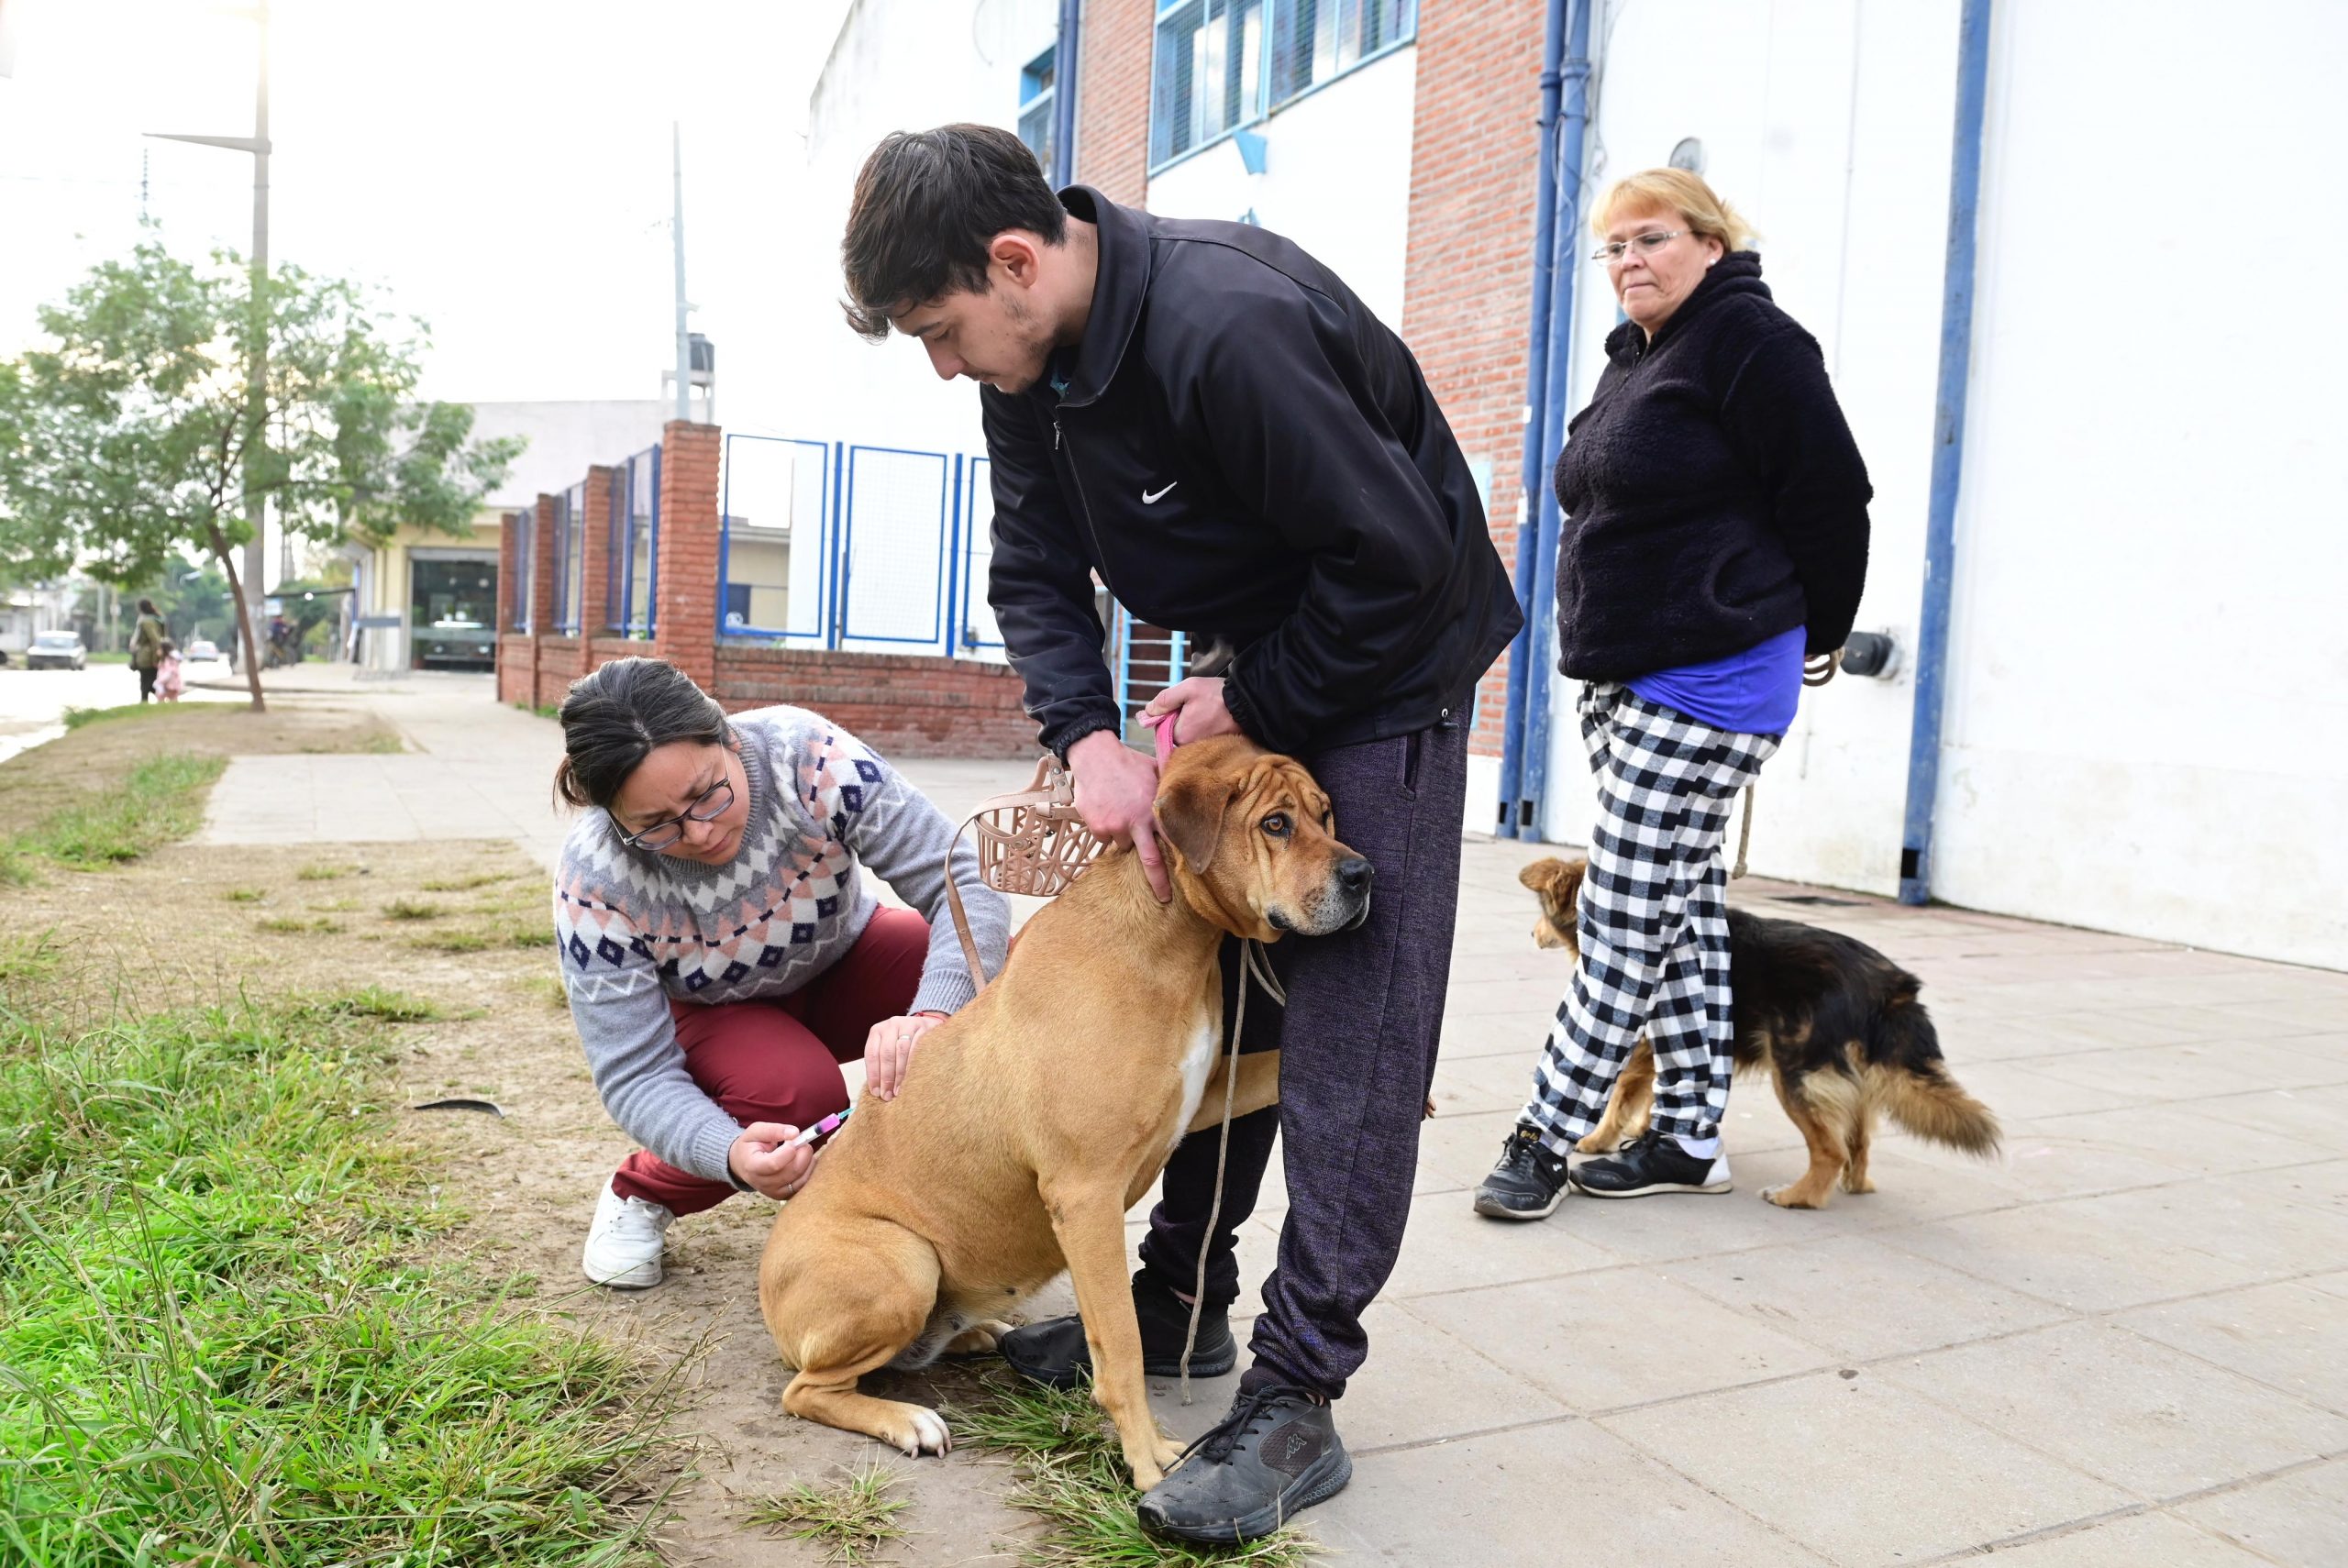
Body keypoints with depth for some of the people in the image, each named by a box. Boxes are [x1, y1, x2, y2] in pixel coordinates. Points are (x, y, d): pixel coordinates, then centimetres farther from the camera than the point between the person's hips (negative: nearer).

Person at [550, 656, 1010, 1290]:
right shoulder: (594, 884, -31)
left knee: (1004, 975, -28)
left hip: (843, 963, 1)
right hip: (712, 1018, -1)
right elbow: (636, 1073, -26)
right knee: (796, 1094, -35)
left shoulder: (807, 755, -33)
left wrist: (931, 1013, -51)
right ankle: (640, 1194, -1)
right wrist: (730, 1154, -46)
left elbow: (967, 885, -33)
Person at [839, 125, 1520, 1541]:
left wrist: (1250, 706, -18)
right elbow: (1037, 573, 0)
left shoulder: (1227, 327, -32)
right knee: (1211, 978, 11)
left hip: (1389, 663, -8)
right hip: (1261, 670, 9)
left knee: (1352, 1022, -9)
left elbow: (1397, 556, -29)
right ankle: (1183, 1303, 25)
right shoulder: (1031, 359, -5)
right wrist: (1090, 739, -16)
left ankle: (1299, 1398, -1)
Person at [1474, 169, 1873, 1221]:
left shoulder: (1752, 339, -10)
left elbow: (1830, 497, -10)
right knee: (1684, 904, 12)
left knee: (1629, 914, -6)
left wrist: (1807, 634, 1)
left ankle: (1545, 1136, 2)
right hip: (1621, 673, 10)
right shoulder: (1634, 359, 18)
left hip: (1708, 679, -10)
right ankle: (1688, 1138, 21)